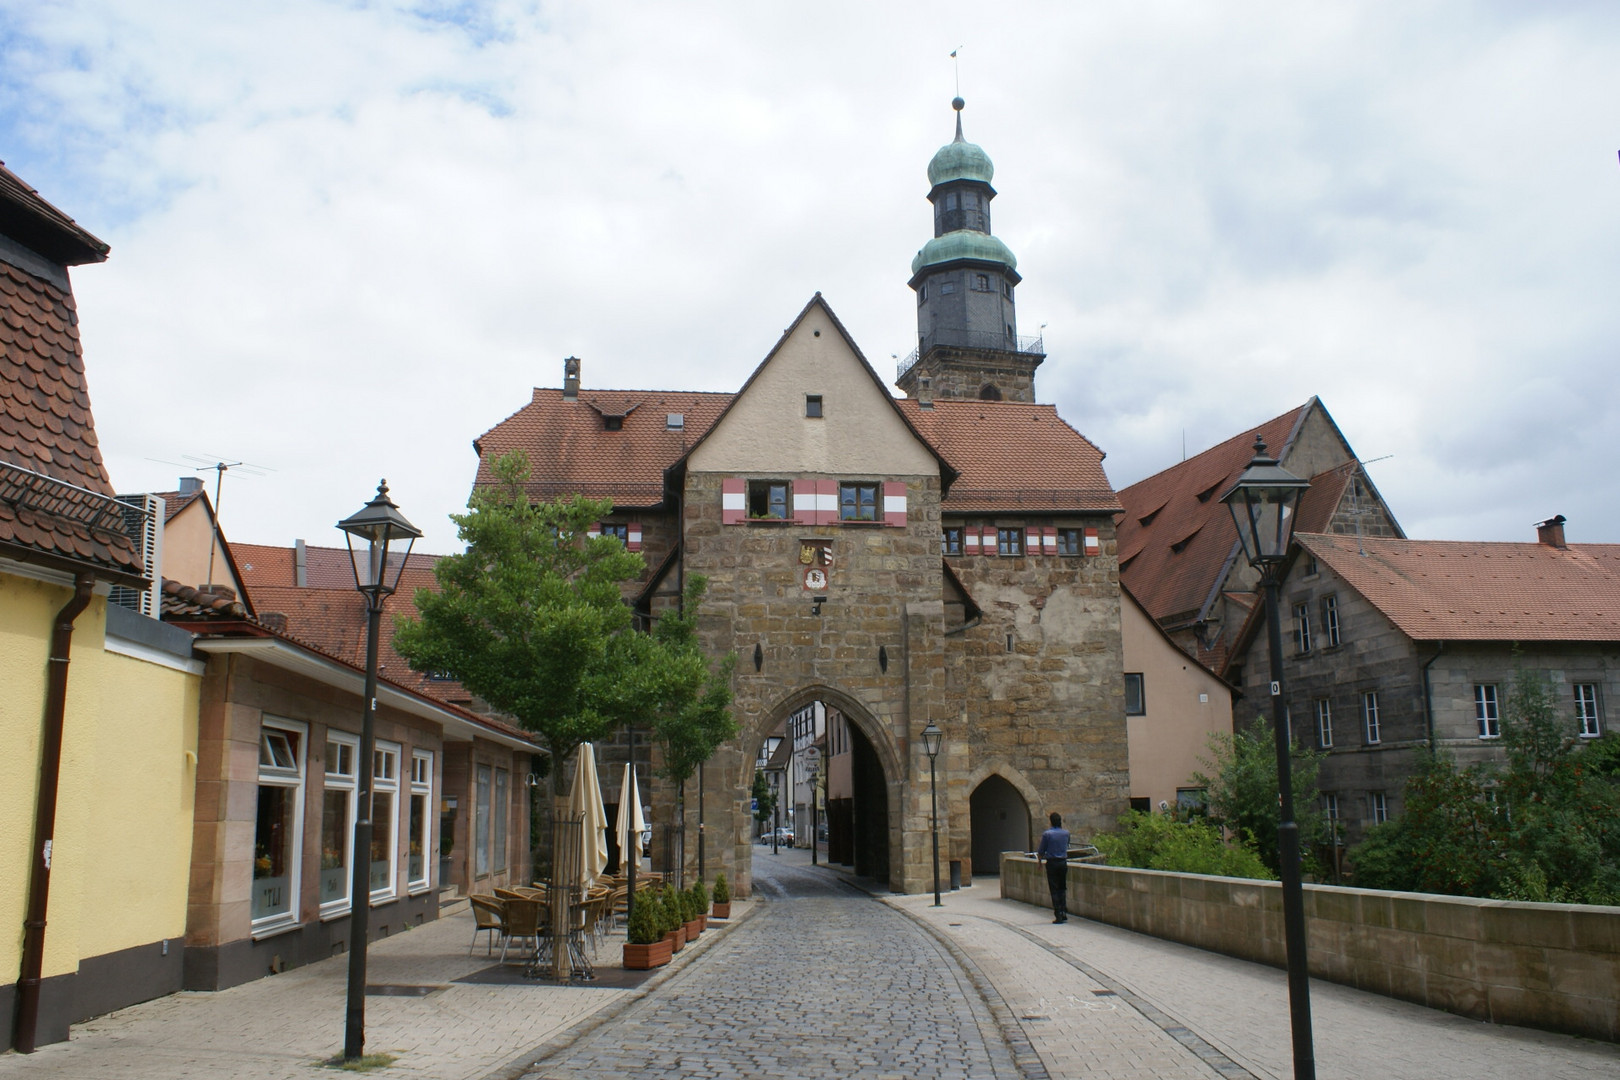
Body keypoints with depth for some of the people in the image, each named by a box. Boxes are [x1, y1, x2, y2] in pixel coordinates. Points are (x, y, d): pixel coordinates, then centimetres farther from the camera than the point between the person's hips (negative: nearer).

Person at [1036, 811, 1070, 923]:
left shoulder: (1046, 834, -10)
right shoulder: (1066, 833, 1)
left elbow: (1041, 852, -3)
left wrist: (1040, 860, 15)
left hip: (1052, 863, -4)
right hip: (1063, 862, 4)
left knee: (1054, 890, 0)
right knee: (1062, 889, 15)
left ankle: (1058, 916, -2)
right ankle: (1064, 913, 10)